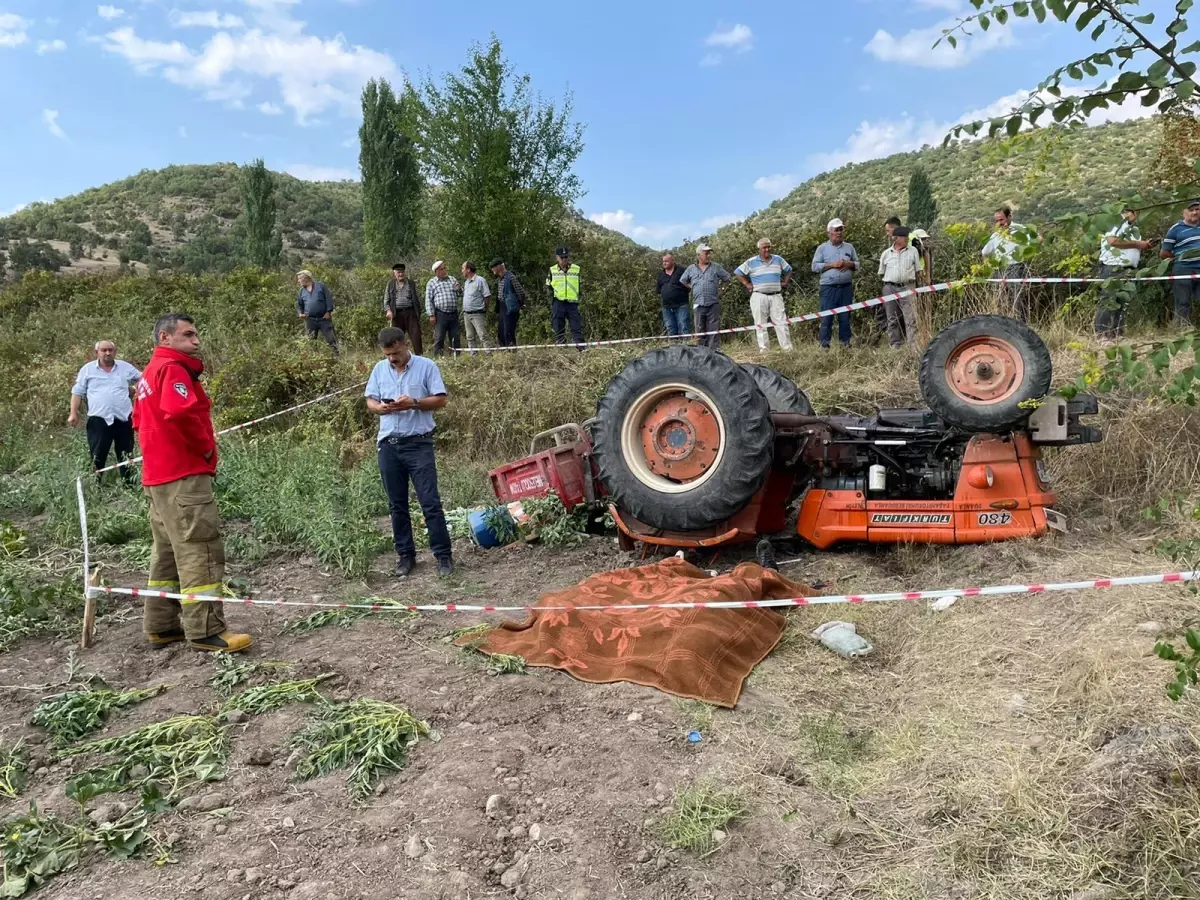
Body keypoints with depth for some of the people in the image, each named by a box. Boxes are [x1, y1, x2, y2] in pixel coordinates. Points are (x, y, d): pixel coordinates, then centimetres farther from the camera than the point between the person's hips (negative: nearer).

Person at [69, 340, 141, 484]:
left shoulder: (125, 367, 8)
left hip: (124, 419, 2)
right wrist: (74, 413, -1)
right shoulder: (88, 369, 4)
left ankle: (129, 486, 17)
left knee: (126, 457, 9)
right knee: (97, 458, -1)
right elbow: (77, 392, 6)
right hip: (99, 420, -2)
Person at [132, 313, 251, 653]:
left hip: (160, 475, 11)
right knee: (199, 551, -10)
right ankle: (206, 631, -10)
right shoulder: (174, 368, -12)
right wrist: (206, 447, -15)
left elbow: (141, 419, 27)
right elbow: (180, 413, -29)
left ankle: (161, 625, 21)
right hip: (183, 475, -11)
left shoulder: (151, 373, 21)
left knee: (168, 551, 15)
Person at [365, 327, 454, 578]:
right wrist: (380, 408, -11)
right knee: (397, 505, 10)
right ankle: (405, 554, 22)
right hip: (389, 445, 4)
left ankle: (443, 555, 3)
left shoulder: (426, 366, -3)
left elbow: (440, 399, -5)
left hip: (418, 443, -4)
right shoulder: (379, 369, 10)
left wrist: (414, 403, -19)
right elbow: (370, 401, 12)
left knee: (430, 502, -5)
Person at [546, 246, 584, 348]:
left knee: (577, 328, -4)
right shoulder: (552, 270, 7)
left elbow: (581, 286, 12)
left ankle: (581, 349, -7)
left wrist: (579, 299, 2)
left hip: (573, 303, 0)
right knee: (559, 330, 3)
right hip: (558, 303, 0)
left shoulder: (577, 269, 7)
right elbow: (548, 287, 10)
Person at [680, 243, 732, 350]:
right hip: (699, 304, 1)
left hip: (713, 304, -1)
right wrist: (693, 287, 11)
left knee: (714, 330, -3)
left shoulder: (716, 267, 7)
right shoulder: (691, 269, 9)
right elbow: (682, 281, 20)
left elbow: (728, 278, 14)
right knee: (700, 331, 6)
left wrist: (718, 285, 8)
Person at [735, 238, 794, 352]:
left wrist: (785, 282, 10)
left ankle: (787, 347, -3)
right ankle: (763, 349, 2)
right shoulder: (751, 262, 1)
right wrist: (747, 284, 0)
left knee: (781, 321, -3)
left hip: (776, 296, 2)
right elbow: (738, 272, 7)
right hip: (759, 296, -2)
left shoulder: (778, 260, 10)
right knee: (760, 324, -1)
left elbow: (788, 270, 24)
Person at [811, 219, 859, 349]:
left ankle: (845, 342, 12)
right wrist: (831, 265, -12)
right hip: (828, 288, -3)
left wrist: (850, 264, -5)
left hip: (846, 287, 3)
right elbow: (815, 266, -2)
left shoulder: (849, 247, 14)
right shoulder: (822, 248, 4)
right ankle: (824, 344, 0)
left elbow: (857, 264, 17)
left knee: (845, 316, 5)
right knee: (827, 317, -4)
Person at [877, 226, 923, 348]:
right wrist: (890, 280, 12)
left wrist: (910, 279, 6)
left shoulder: (913, 251, 7)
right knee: (892, 319, 6)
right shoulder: (886, 254, 7)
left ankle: (913, 345, -11)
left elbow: (918, 271, 11)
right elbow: (881, 273, 16)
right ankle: (895, 346, 13)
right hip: (890, 288, 1)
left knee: (911, 318, -10)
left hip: (907, 287, -1)